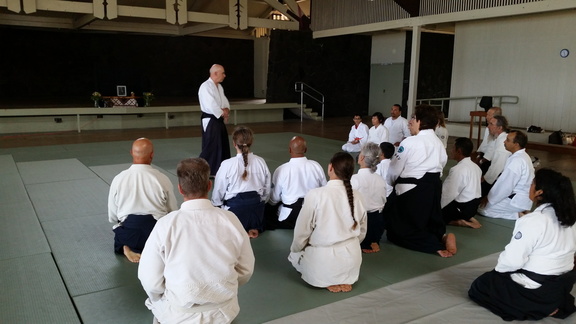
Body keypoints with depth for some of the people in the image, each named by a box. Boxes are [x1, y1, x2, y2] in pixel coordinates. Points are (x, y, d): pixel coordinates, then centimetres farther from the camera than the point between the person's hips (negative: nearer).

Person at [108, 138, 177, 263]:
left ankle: (127, 248, 4)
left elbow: (112, 217, 3)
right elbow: (173, 212, 0)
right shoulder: (162, 179, -12)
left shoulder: (118, 179, -8)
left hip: (127, 233, 2)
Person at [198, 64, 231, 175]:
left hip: (219, 120, 10)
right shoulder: (206, 87, -17)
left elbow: (225, 102, 16)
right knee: (210, 146, -10)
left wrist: (226, 110, -6)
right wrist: (222, 113, -12)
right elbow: (211, 106, -25)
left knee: (223, 145, 17)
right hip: (210, 121, -10)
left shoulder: (219, 87, 13)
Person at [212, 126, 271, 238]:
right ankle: (253, 228, 4)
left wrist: (216, 204, 15)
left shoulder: (227, 164, -17)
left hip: (234, 208, -4)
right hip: (256, 208, 4)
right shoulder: (261, 162, -6)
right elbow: (267, 189, 4)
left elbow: (218, 191, -5)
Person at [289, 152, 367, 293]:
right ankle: (345, 280, 13)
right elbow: (362, 232, 7)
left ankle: (328, 282, 5)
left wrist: (295, 249, 9)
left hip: (323, 262, -5)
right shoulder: (356, 196, -4)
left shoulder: (315, 195, -19)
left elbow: (302, 231, -11)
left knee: (294, 255, 23)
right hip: (352, 261, 5)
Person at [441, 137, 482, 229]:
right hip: (474, 205, 9)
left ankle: (458, 222, -11)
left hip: (462, 207, -9)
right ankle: (468, 218, 5)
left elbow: (449, 194, -22)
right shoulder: (475, 166, 6)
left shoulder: (458, 169, -22)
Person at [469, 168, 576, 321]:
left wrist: (498, 268, -2)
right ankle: (552, 305, 13)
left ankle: (538, 309, -2)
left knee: (478, 287, 8)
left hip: (536, 290, -8)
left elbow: (512, 260, -22)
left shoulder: (533, 221, -25)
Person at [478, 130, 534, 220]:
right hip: (519, 196, 10)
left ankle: (515, 214, -4)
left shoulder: (517, 161, -26)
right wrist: (490, 196, 8)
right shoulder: (522, 156, 6)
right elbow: (506, 181, 10)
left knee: (482, 208, -6)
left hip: (517, 201, -10)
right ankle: (519, 212, 11)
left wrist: (489, 199, -10)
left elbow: (505, 186, -23)